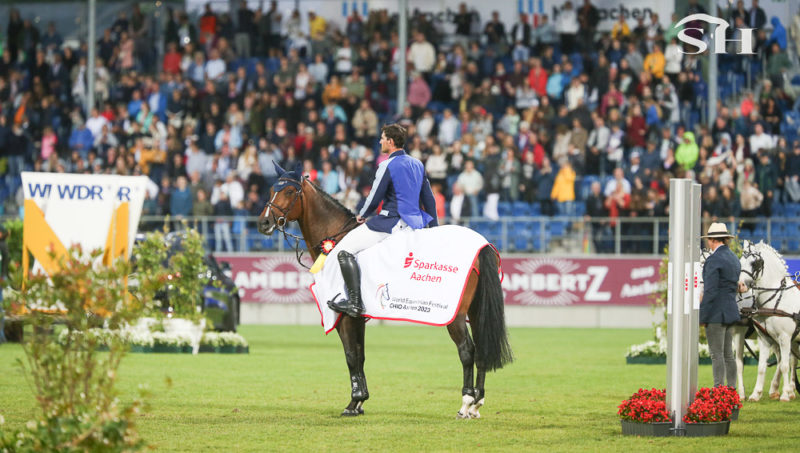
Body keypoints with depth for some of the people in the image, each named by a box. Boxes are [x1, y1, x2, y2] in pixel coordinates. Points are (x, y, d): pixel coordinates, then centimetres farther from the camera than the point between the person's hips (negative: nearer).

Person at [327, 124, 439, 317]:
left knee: (344, 250, -11)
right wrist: (435, 228, 27)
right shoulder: (418, 165, 12)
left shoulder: (388, 166, -12)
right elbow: (429, 200, 18)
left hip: (391, 222, -9)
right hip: (416, 223, 9)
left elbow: (375, 198, -10)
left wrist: (362, 215, 10)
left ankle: (355, 302, -22)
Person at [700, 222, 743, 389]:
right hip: (730, 311, 9)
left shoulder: (714, 260, -14)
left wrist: (702, 316, -13)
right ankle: (732, 389, 13)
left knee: (717, 354, -7)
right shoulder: (734, 259, 13)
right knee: (728, 355, 12)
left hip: (716, 313, -9)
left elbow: (710, 291, -17)